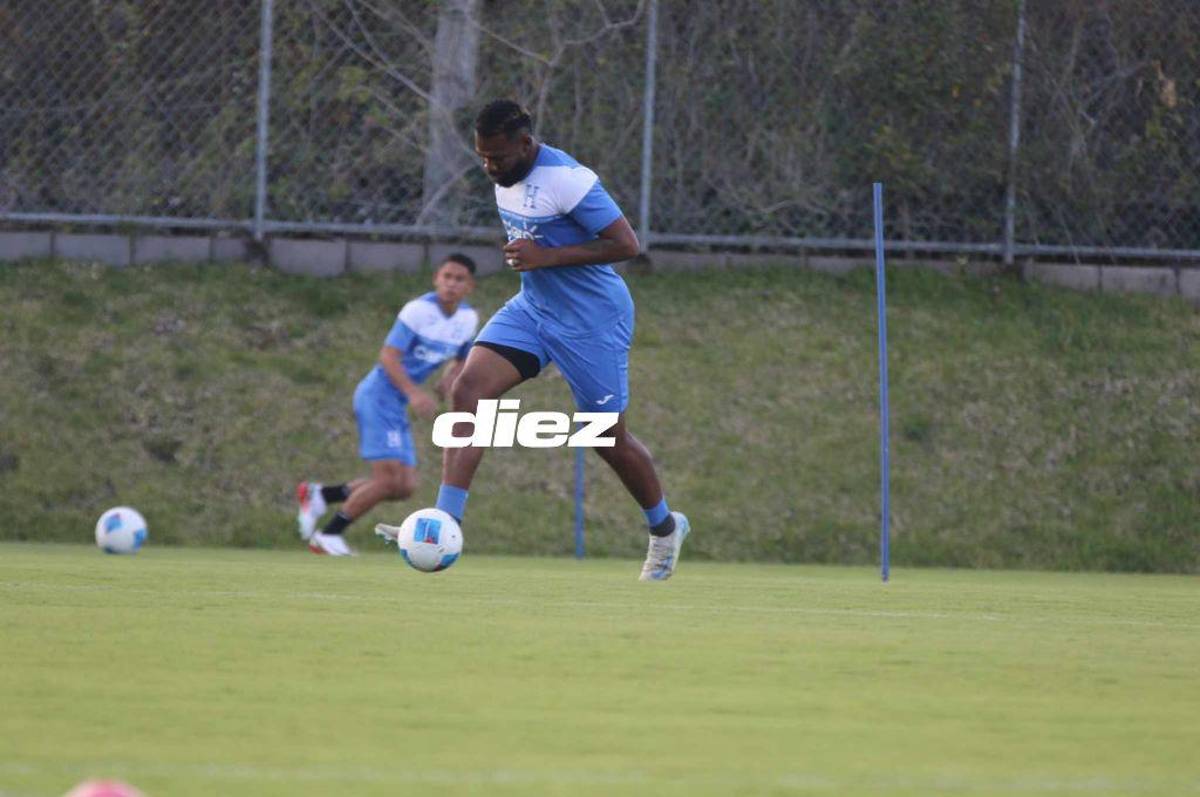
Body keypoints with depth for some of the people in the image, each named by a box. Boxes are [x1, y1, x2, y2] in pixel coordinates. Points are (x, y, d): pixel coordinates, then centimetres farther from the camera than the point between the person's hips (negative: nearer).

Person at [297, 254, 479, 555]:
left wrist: (448, 380, 0)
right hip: (379, 396, -8)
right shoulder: (419, 310, -17)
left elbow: (462, 360, 23)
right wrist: (414, 393, -33)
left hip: (397, 406, 8)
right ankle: (328, 536, -5)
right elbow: (389, 356, -20)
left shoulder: (468, 319, 7)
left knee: (404, 488, 6)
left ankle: (319, 495, 16)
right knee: (388, 477, -17)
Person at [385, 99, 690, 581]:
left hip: (591, 320, -7)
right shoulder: (505, 177, 3)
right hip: (532, 307, 7)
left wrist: (545, 256, -27)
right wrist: (521, 254, 7)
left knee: (608, 439, 6)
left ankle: (665, 528, 33)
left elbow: (626, 244, -25)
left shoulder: (566, 179, -24)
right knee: (468, 389, -14)